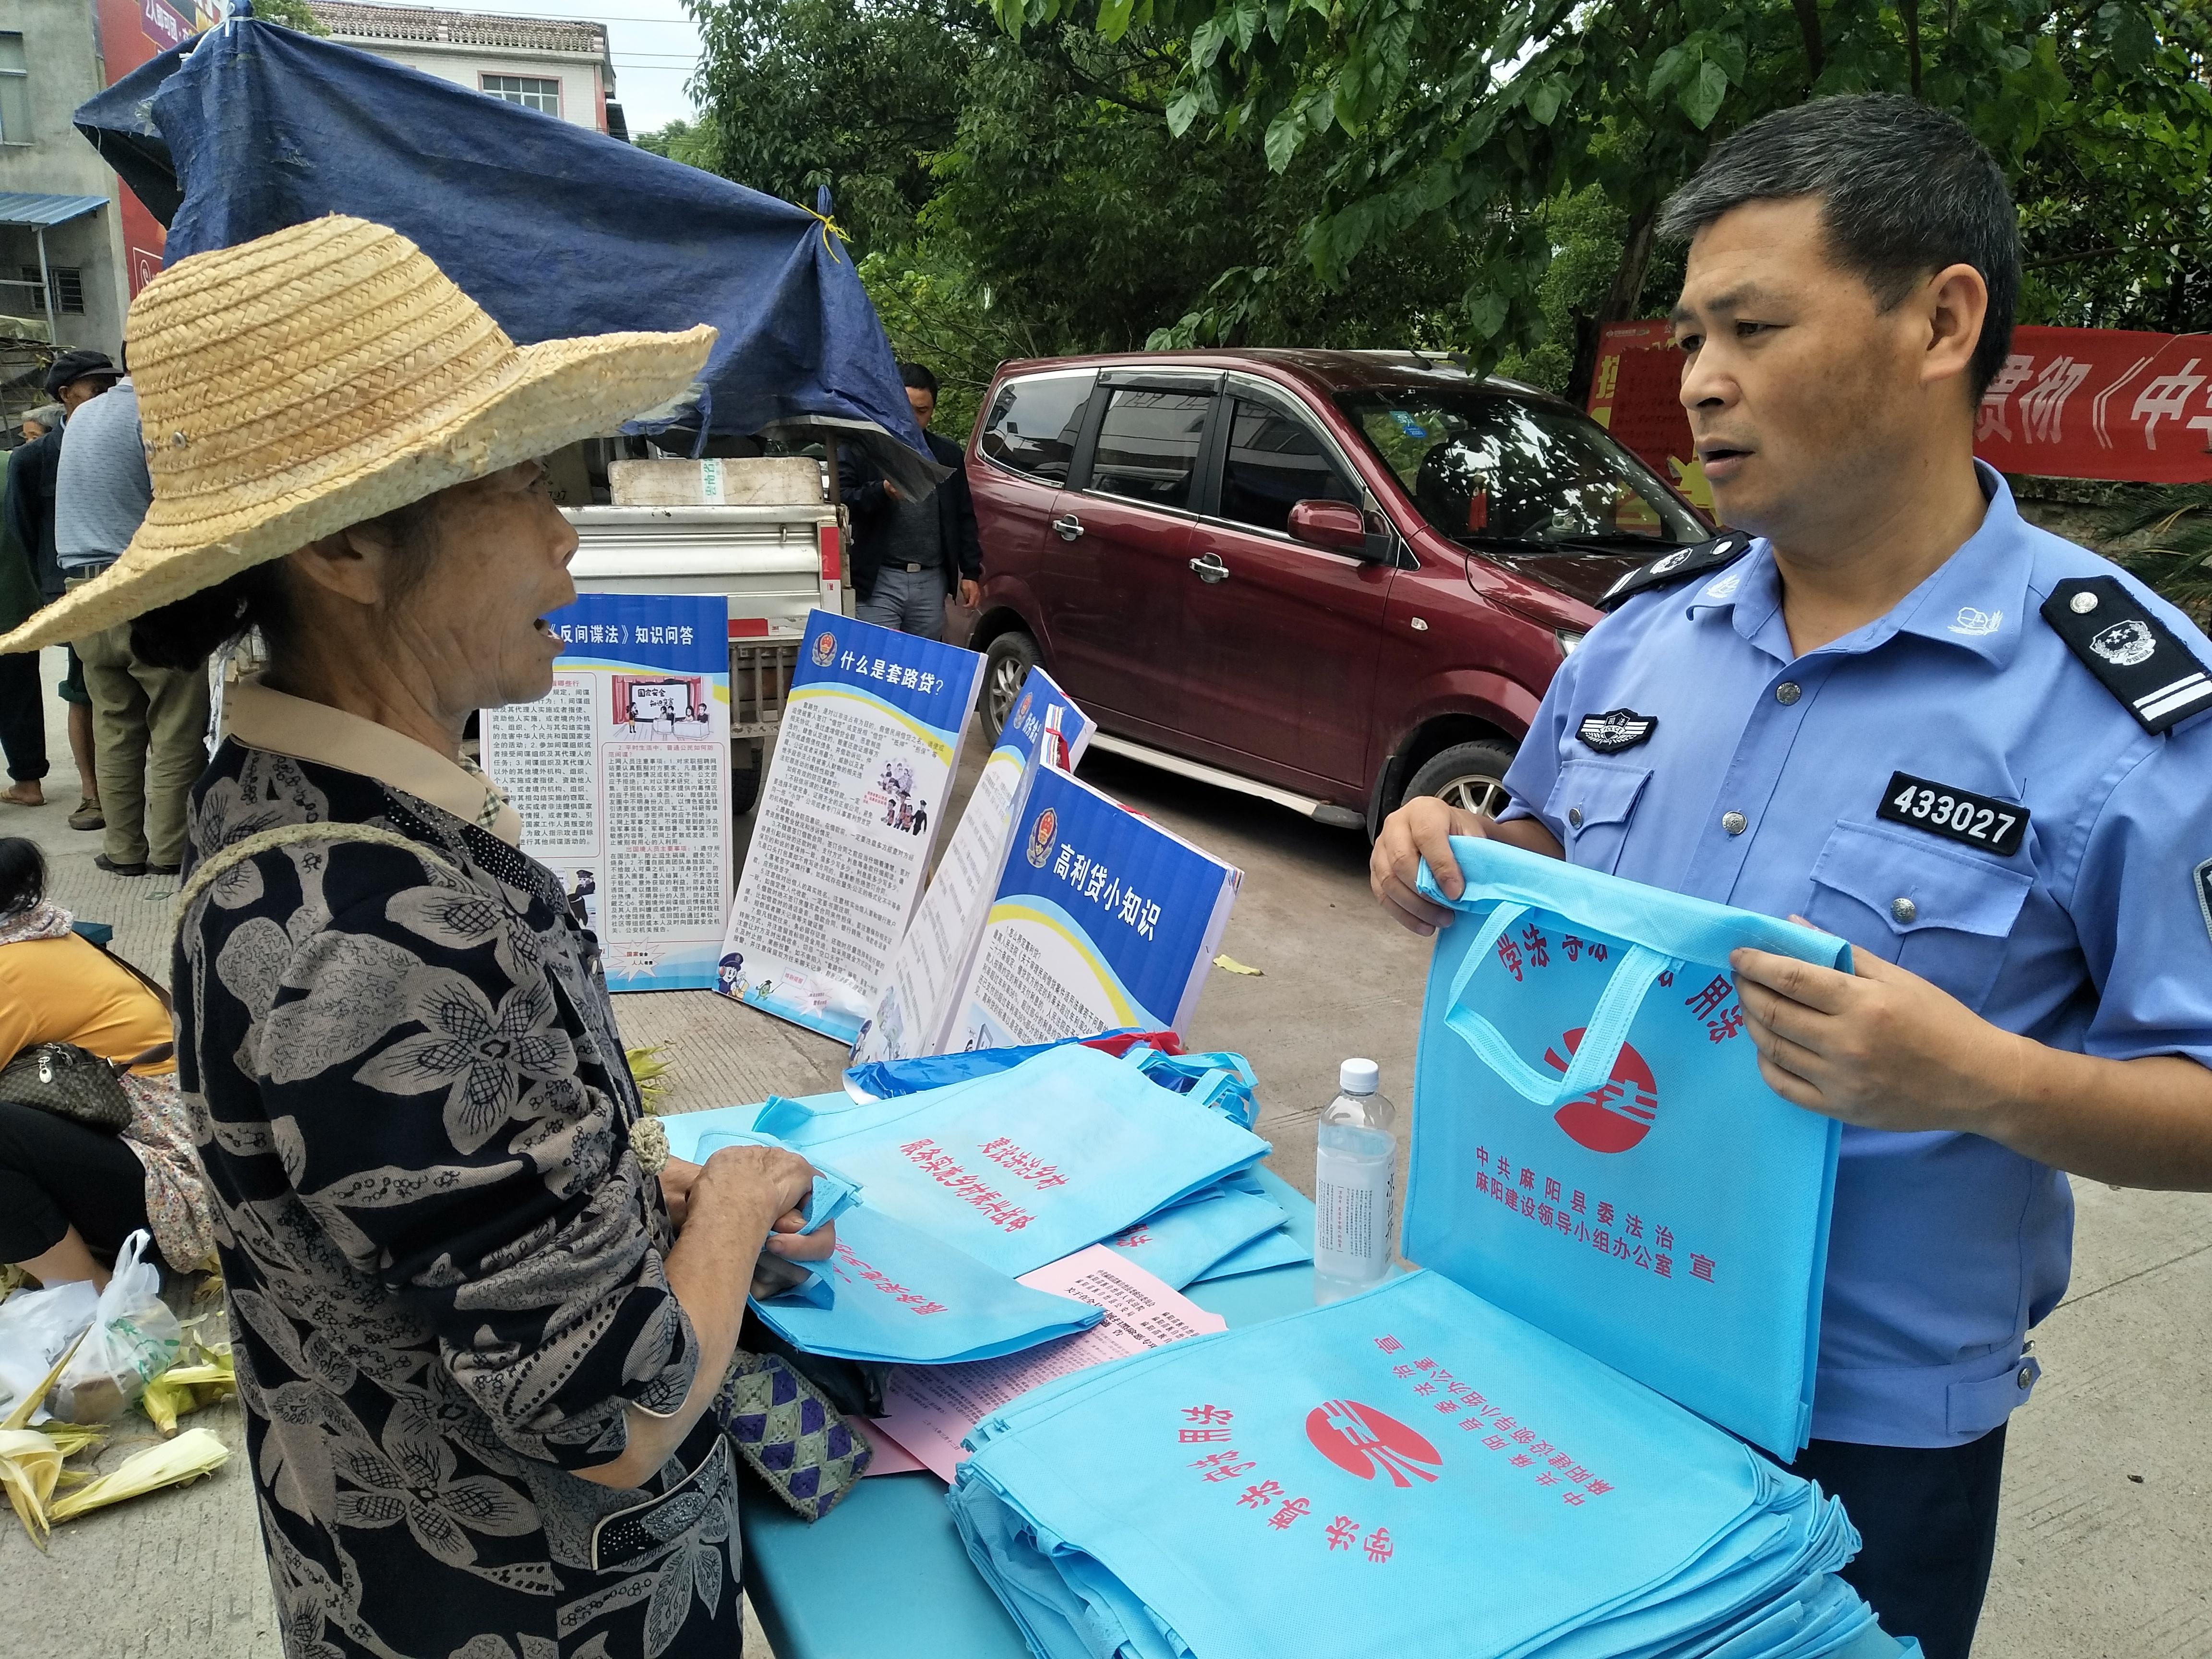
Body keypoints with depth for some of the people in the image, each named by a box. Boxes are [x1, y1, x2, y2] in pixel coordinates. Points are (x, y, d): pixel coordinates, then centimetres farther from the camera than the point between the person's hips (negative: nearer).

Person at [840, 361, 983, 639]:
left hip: (932, 582, 4)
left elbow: (964, 518, 18)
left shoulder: (948, 456, 15)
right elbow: (841, 501, -6)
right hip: (880, 581, -4)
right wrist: (882, 491, -22)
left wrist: (971, 572, 11)